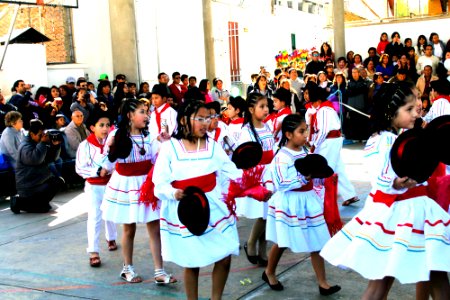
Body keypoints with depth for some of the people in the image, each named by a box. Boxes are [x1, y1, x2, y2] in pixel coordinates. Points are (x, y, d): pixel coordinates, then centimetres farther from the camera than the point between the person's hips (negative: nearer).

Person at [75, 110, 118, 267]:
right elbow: (80, 168, -13)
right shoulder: (85, 145, -12)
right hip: (94, 186, -3)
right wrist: (98, 171, -23)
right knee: (94, 218, -6)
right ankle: (93, 252, -2)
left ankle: (111, 238, 46)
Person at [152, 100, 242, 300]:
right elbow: (160, 184, -9)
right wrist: (173, 193, -28)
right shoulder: (169, 148, -7)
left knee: (225, 257, 3)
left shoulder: (212, 146, 2)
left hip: (213, 208, 3)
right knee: (192, 263, 7)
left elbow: (233, 173, 0)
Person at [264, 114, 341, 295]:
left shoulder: (304, 151, 6)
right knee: (282, 242, 11)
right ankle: (269, 272, 35)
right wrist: (303, 178, -25)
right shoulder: (282, 157, -17)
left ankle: (322, 283, 11)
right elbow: (281, 184, -22)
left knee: (316, 242, 4)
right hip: (290, 203, -6)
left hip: (307, 200, 7)